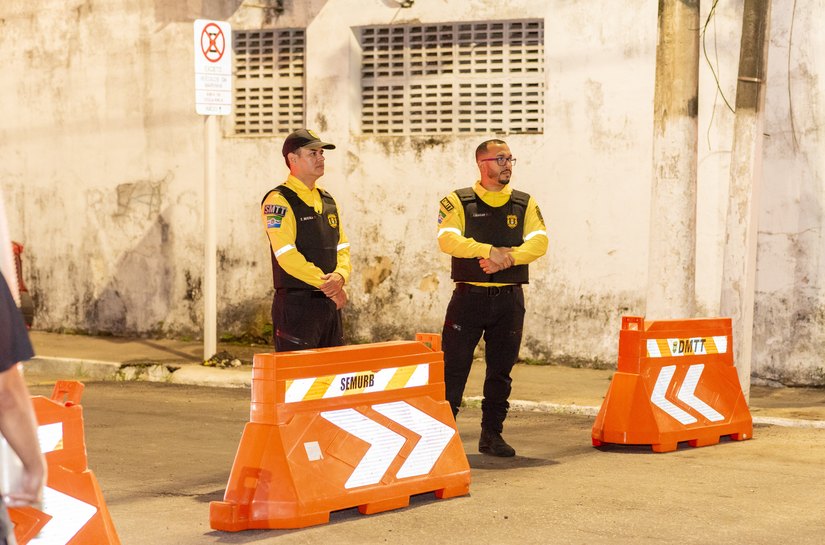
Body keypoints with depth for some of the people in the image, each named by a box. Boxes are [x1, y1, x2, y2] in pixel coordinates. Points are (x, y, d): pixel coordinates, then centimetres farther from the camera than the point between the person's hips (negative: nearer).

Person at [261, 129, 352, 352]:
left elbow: (342, 248, 14)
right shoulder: (278, 201, -7)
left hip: (330, 303, 7)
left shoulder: (327, 200, 17)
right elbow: (287, 255, -17)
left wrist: (340, 276, -9)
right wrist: (327, 284, -17)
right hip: (296, 305, -7)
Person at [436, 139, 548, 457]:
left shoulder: (525, 204, 9)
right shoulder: (458, 202, 1)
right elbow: (448, 239, -15)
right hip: (469, 296, -3)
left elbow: (539, 243, -5)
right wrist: (491, 250, -25)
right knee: (453, 367, -4)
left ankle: (492, 434, 18)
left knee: (501, 370, 8)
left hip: (509, 299, 3)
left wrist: (507, 258, -22)